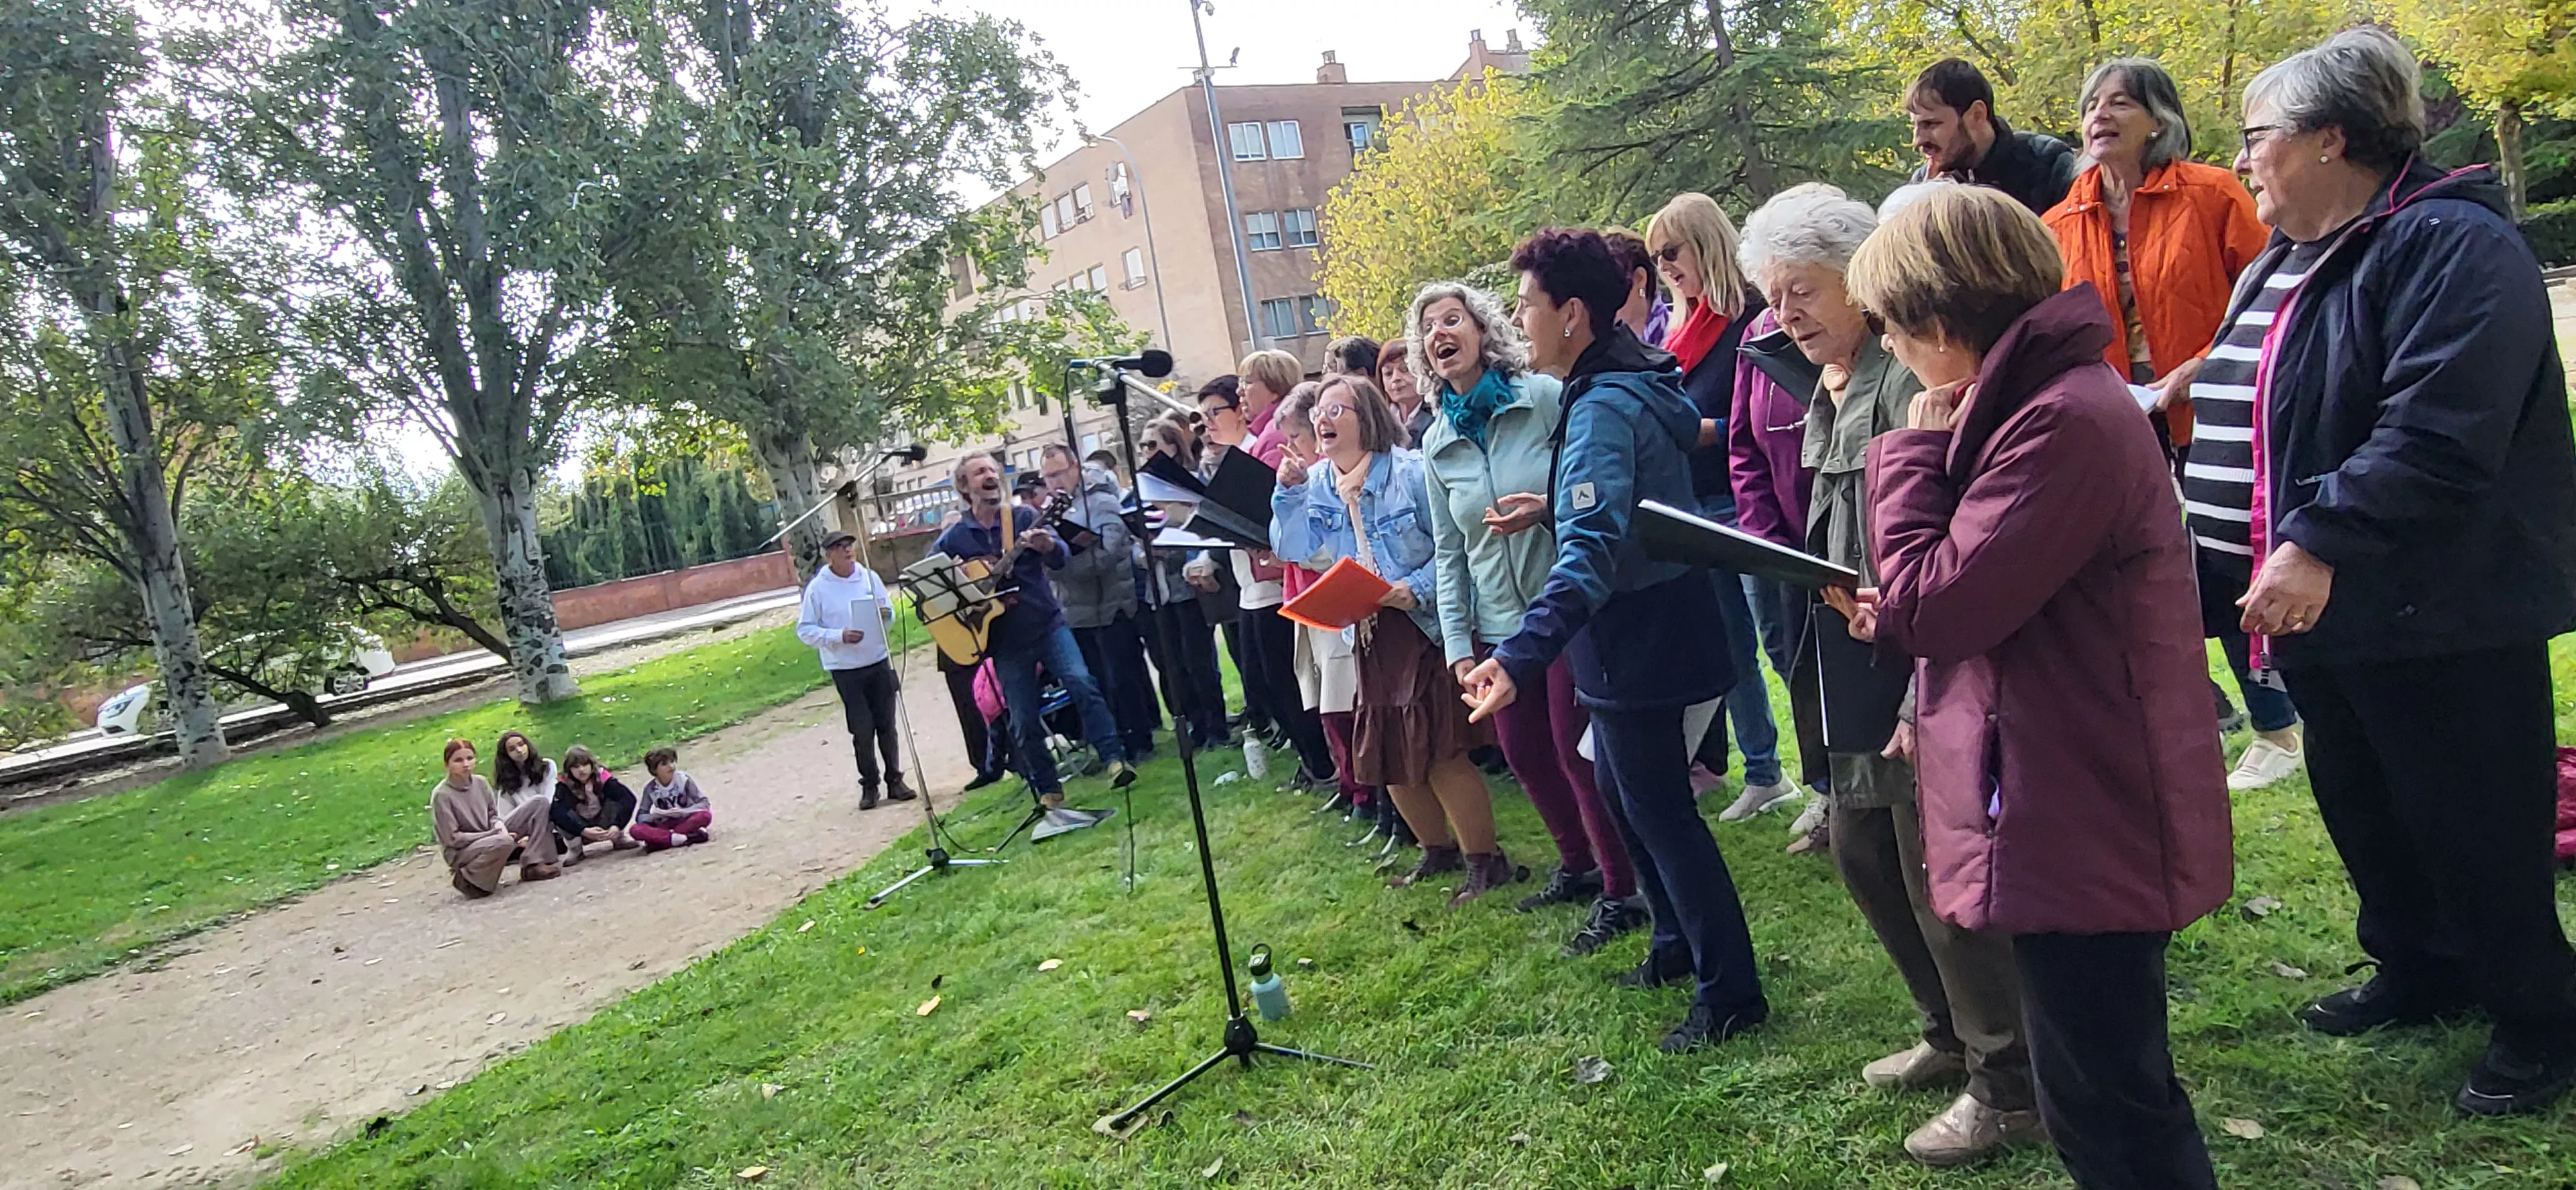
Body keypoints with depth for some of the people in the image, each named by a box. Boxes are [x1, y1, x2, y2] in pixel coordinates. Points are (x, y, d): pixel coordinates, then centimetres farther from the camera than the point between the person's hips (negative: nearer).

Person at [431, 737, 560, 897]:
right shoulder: (441, 795, -17)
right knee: (504, 842, -40)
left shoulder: (480, 782, 0)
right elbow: (453, 839, -17)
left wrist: (499, 825, -13)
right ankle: (468, 879, -12)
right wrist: (493, 834, -18)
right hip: (462, 852, -7)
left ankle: (532, 865, -14)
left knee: (540, 803, -4)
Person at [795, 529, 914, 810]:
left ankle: (894, 779, 19)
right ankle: (869, 785, 14)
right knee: (862, 730, 0)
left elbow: (890, 613, 14)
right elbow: (805, 630, -5)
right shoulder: (818, 588, -6)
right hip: (845, 669, -3)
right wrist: (839, 636, -18)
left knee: (887, 725, 8)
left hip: (879, 663, 3)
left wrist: (885, 615, -10)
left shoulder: (869, 577, 4)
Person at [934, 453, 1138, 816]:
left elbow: (1061, 558, -7)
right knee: (1024, 722, 3)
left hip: (1047, 622, -1)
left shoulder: (1024, 517, 4)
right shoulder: (953, 539, 5)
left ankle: (1115, 759, -19)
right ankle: (1049, 793, 14)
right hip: (1005, 641, 1)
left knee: (1081, 682, -20)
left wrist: (1048, 546, -30)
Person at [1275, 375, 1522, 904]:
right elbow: (1295, 552, -1)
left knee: (1440, 753, -9)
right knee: (1389, 758, 13)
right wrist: (1290, 493, -9)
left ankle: (1485, 861, 7)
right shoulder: (1316, 483, 6)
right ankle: (1439, 850, 34)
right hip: (1370, 637, 7)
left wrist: (1418, 588, -25)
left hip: (1427, 627, -7)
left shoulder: (1411, 471, -12)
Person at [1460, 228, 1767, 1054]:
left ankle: (1731, 993, 11)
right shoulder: (1637, 382, 7)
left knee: (1657, 808, -1)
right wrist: (1556, 509, 18)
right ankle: (1684, 941, 36)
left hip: (1639, 636, -10)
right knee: (1623, 790, 22)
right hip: (1643, 624, 10)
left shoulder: (1604, 408, -25)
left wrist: (1520, 657, -46)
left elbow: (1592, 549, -38)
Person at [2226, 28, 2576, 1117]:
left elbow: (2438, 437, -30)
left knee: (2470, 827, 4)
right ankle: (2416, 971, 40)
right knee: (2358, 809, 20)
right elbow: (2255, 426, 22)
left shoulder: (2450, 247, -18)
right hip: (2320, 610, 9)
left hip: (2442, 619, -9)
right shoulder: (2285, 265, 12)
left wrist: (2319, 541, -34)